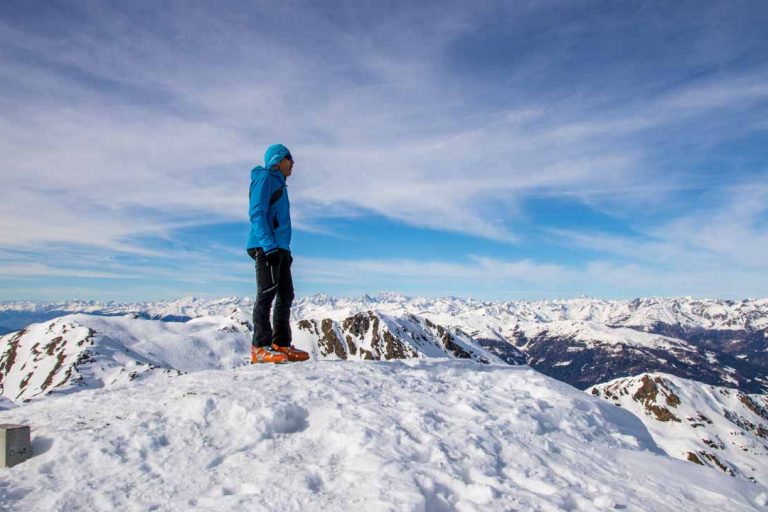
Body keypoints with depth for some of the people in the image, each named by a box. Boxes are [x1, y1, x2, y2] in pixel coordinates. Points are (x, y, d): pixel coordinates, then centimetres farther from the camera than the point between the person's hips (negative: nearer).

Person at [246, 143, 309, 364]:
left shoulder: (279, 184, 27)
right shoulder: (265, 178, -1)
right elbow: (256, 213, -12)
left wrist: (286, 251, 22)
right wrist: (269, 245, -22)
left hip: (279, 248, 9)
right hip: (265, 247, -9)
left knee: (286, 295, 6)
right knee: (267, 293, -13)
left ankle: (281, 344, 9)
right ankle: (260, 347, -12)